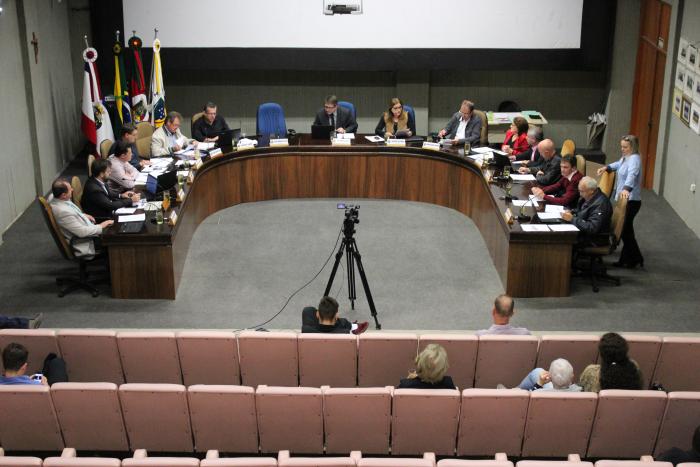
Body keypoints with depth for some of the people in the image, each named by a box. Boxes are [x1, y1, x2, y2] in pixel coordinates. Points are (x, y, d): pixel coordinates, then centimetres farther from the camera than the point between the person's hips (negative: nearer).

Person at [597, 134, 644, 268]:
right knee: (624, 229, 12)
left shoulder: (634, 159, -16)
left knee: (625, 229, -8)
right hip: (624, 199, 10)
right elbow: (619, 165, 40)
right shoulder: (625, 158, 14)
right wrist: (606, 168, 25)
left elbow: (632, 174, -36)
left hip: (631, 200, -10)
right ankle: (626, 259, 18)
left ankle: (635, 259, 3)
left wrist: (626, 188, -52)